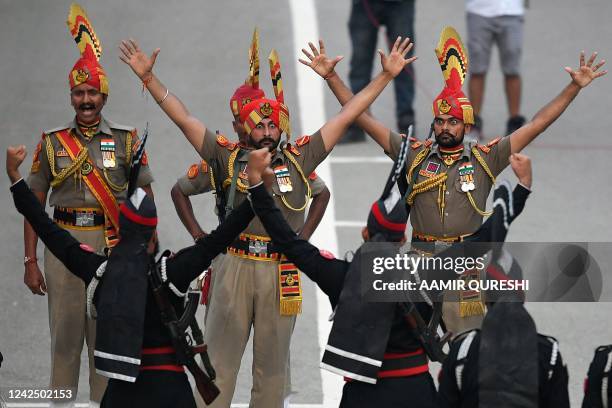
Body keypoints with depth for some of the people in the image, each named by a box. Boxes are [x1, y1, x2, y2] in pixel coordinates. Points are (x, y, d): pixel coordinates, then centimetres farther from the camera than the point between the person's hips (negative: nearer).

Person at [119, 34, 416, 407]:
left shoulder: (299, 159, 8)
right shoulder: (230, 157, 7)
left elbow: (346, 117, 8)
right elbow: (184, 119, 5)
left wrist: (387, 76, 5)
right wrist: (149, 78, -1)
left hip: (282, 273, 1)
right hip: (235, 268, -1)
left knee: (273, 364, 9)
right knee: (218, 361, 1)